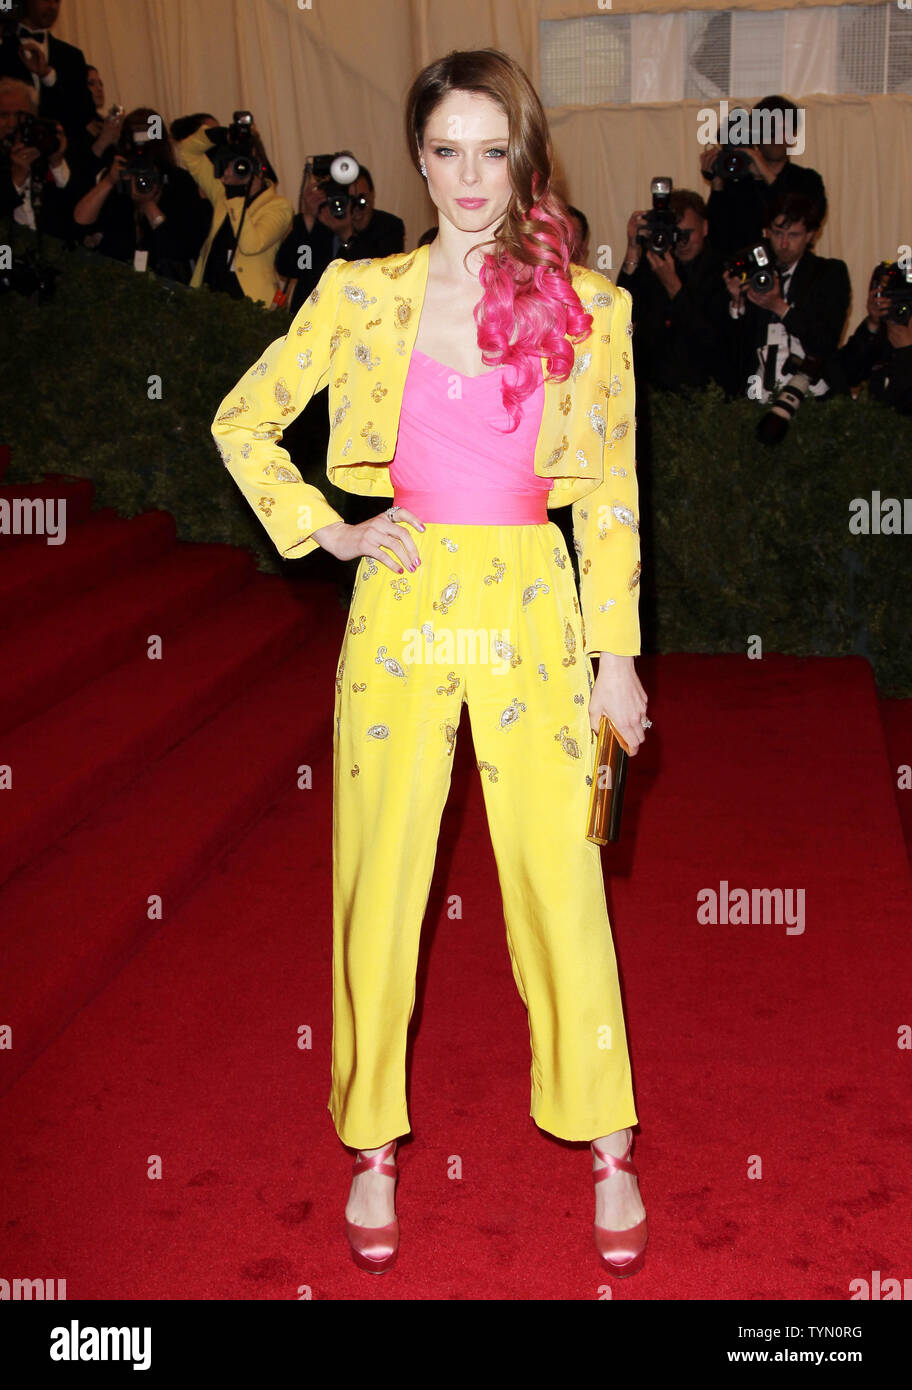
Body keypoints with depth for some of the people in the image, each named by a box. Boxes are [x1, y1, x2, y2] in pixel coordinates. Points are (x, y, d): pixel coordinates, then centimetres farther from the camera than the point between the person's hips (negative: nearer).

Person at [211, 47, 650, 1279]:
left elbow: (610, 496, 4)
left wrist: (618, 654, 1)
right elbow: (241, 421, 10)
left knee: (561, 884, 2)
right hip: (405, 603, 1)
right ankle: (374, 1147, 22)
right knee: (381, 883, 5)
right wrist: (324, 532, -1)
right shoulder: (362, 295, 3)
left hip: (532, 607, 0)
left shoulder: (588, 307, 3)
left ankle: (607, 1149, 20)